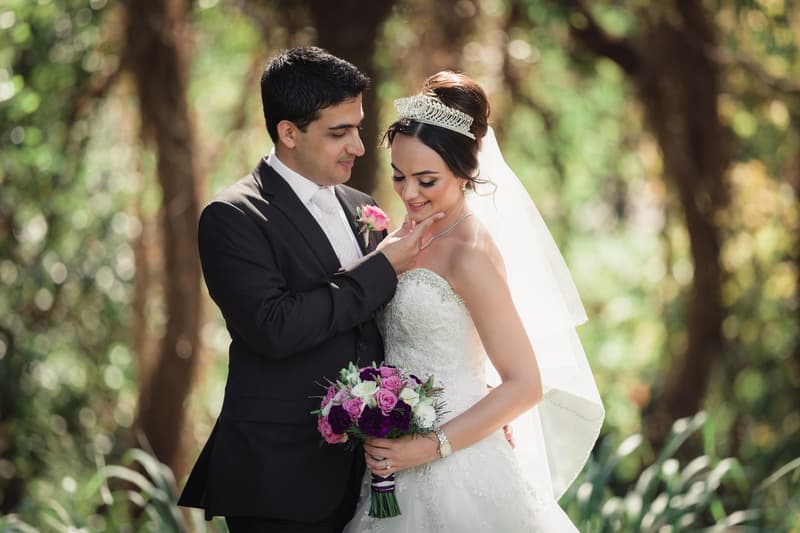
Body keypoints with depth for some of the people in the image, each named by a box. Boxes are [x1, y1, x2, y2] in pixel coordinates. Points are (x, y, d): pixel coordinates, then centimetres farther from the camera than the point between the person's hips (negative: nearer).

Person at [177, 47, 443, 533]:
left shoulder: (362, 210, 13)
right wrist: (381, 269, -14)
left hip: (361, 471, 6)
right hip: (281, 480, -6)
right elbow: (274, 328, -22)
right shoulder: (233, 217, -8)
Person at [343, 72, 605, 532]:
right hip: (398, 465, 7)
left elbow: (525, 384, -18)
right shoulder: (419, 237, 7)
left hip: (454, 472, -7)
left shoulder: (471, 253, -16)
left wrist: (428, 447, -20)